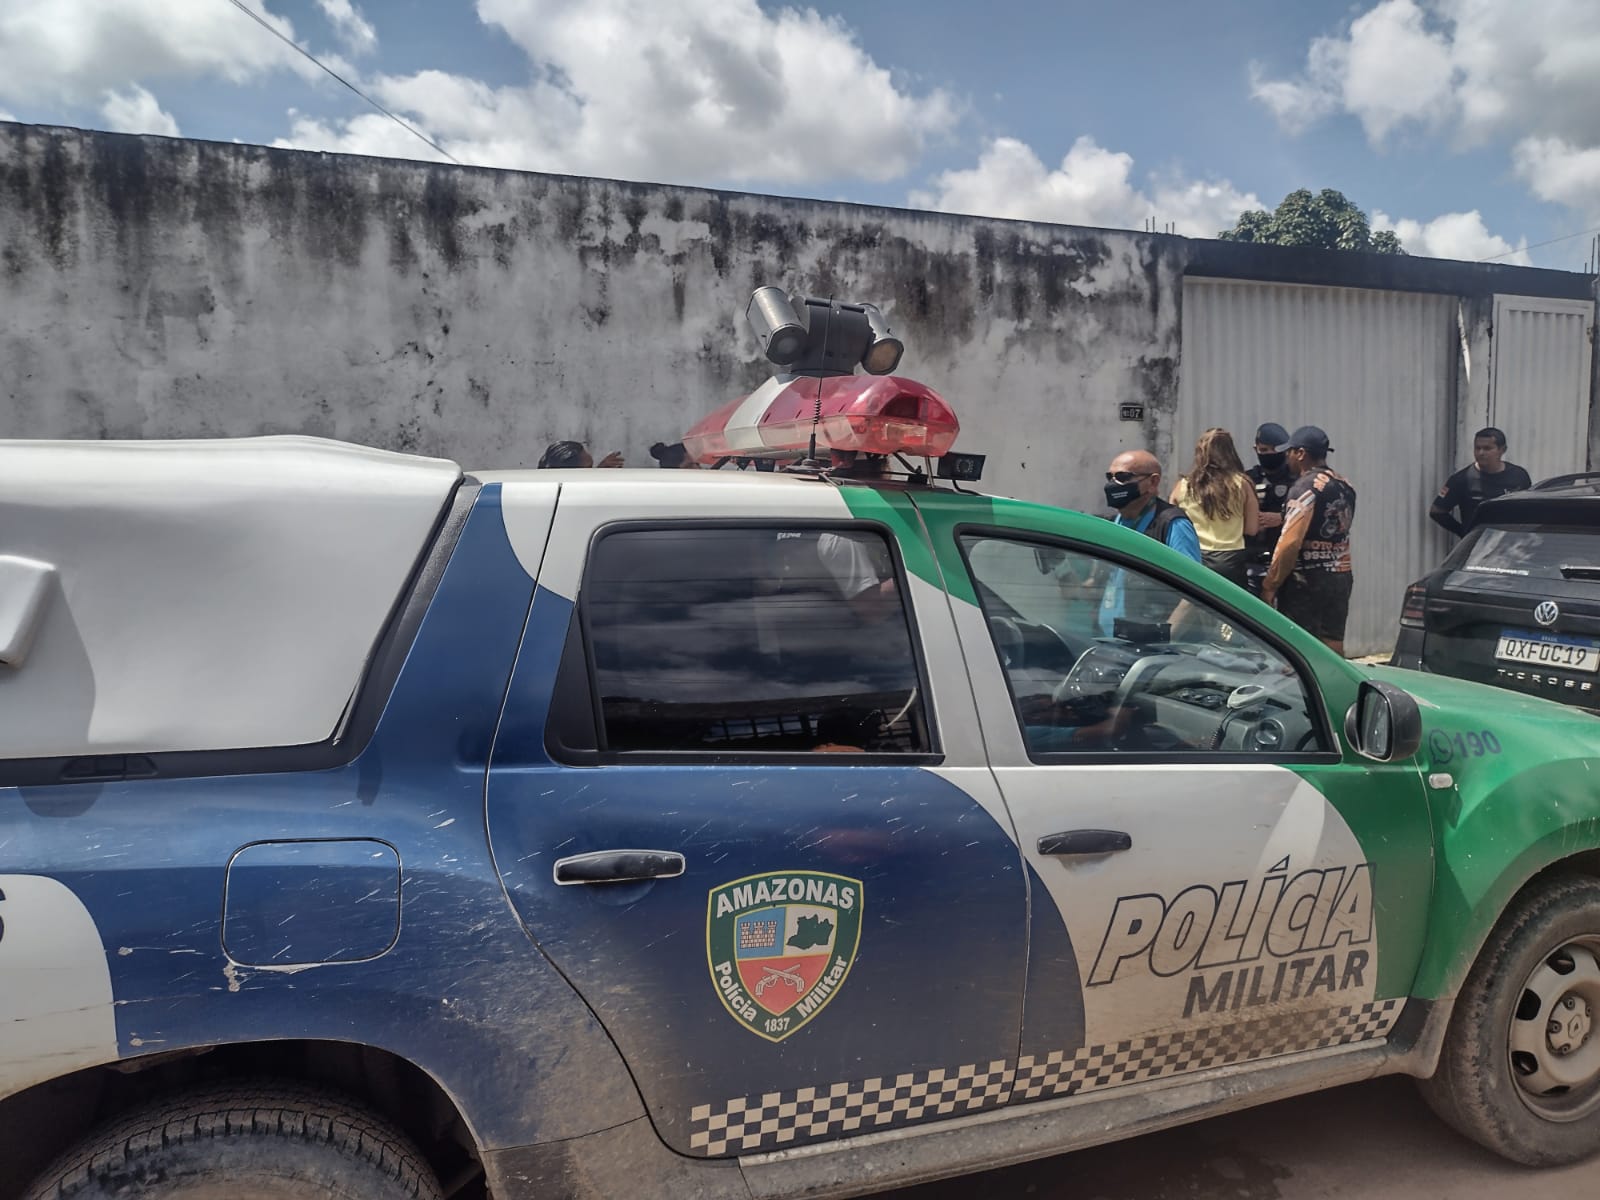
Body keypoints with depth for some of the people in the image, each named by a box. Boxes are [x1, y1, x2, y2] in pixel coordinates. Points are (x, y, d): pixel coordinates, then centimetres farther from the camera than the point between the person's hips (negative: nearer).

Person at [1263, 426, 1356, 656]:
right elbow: (1340, 530, 15)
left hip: (1306, 580, -8)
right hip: (1340, 576, 8)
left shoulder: (1305, 488, -15)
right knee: (1333, 646, 12)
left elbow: (1290, 543, -20)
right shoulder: (1345, 486, 11)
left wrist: (1270, 585, -14)